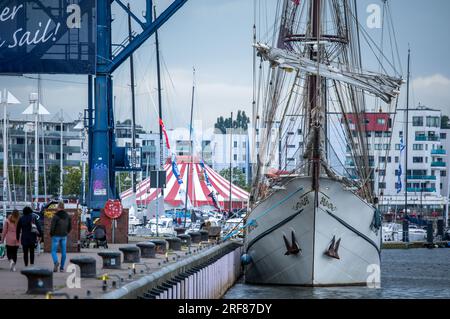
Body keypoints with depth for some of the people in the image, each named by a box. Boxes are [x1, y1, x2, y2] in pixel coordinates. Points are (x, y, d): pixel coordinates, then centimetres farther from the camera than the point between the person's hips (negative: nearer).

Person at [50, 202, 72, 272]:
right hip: (64, 236, 4)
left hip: (56, 236, -4)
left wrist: (51, 234, 2)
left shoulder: (55, 216, -12)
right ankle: (62, 267, 9)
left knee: (54, 251, 2)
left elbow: (52, 227, -14)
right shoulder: (67, 216, 4)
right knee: (63, 252, 8)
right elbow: (70, 226, 7)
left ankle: (56, 262, -24)